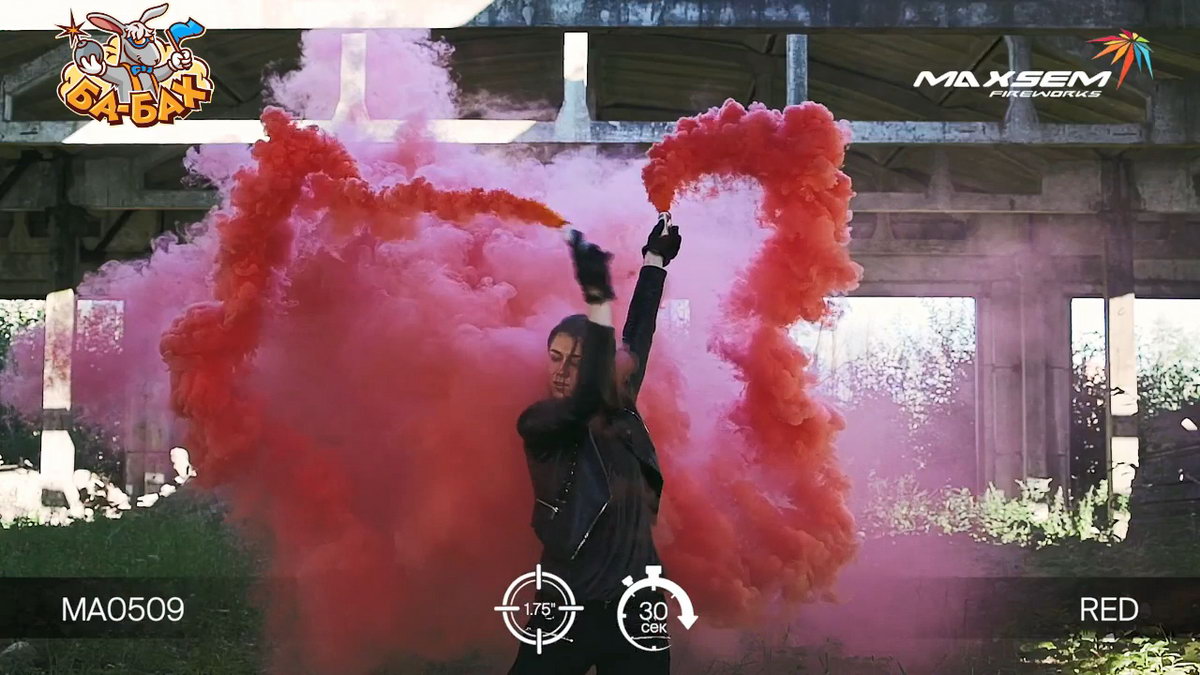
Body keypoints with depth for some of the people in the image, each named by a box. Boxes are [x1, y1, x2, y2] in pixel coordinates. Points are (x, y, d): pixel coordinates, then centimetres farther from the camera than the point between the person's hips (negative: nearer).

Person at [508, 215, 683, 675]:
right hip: (568, 613, -4)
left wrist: (655, 259, 22)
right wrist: (599, 300, -34)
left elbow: (639, 335, 16)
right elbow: (587, 399, -26)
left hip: (636, 611, 4)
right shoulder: (537, 425, -7)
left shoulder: (619, 411, 6)